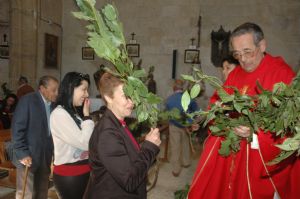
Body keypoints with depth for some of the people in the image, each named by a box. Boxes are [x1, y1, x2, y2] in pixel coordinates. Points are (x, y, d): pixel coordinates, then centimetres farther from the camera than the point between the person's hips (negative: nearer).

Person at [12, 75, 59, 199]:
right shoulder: (27, 100, -9)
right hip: (29, 157, -5)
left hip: (45, 157, 5)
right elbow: (17, 128, -12)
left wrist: (53, 153, 5)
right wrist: (22, 154, -16)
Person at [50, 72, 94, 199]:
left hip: (83, 171, 8)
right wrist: (87, 116, -12)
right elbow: (85, 143, -21)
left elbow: (91, 141, 11)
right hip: (69, 174, -8)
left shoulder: (76, 113, 11)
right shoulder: (59, 114, -16)